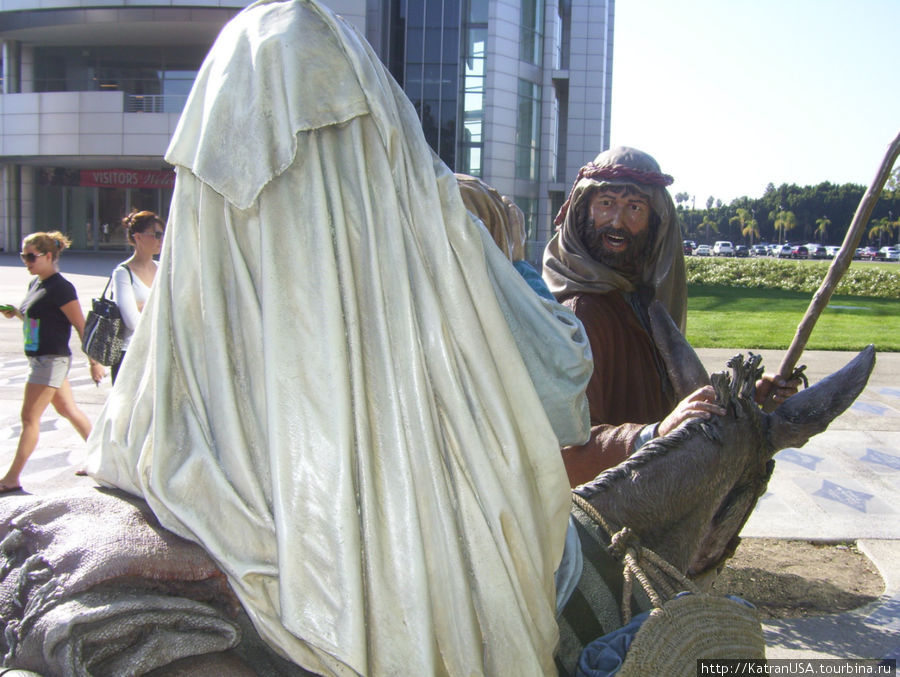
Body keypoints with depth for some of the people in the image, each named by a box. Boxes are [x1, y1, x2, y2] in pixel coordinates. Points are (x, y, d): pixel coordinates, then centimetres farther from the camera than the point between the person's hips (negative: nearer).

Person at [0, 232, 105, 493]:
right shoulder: (35, 284, 11)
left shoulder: (60, 288, -16)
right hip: (39, 359, 10)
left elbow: (81, 325, -16)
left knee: (30, 418, -5)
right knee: (68, 409, 17)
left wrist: (94, 362, -15)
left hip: (52, 359, -10)